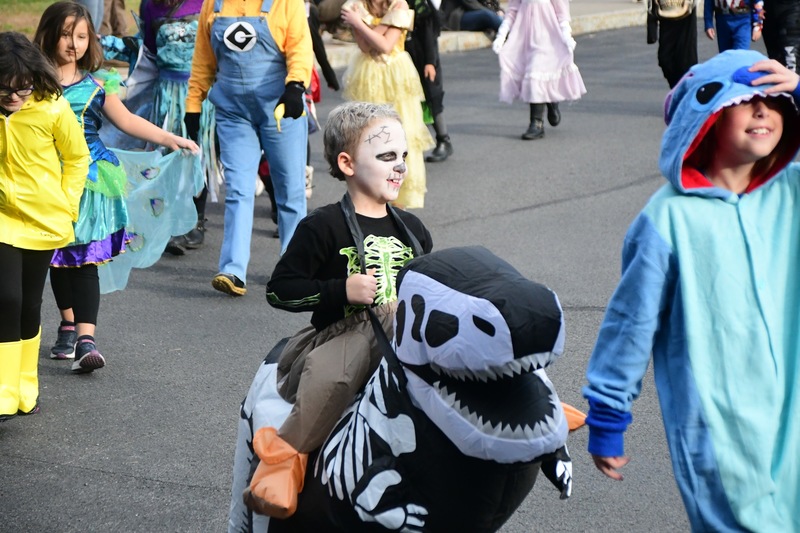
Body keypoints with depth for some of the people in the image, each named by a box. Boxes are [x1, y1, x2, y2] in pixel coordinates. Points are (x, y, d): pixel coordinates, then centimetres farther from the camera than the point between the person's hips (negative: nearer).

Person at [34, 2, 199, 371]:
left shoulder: (96, 84, 3)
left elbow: (126, 120, 3)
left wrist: (170, 139, -5)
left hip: (89, 180, -1)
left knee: (85, 261, -8)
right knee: (59, 260, 11)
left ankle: (86, 339, -15)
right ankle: (69, 325, 31)